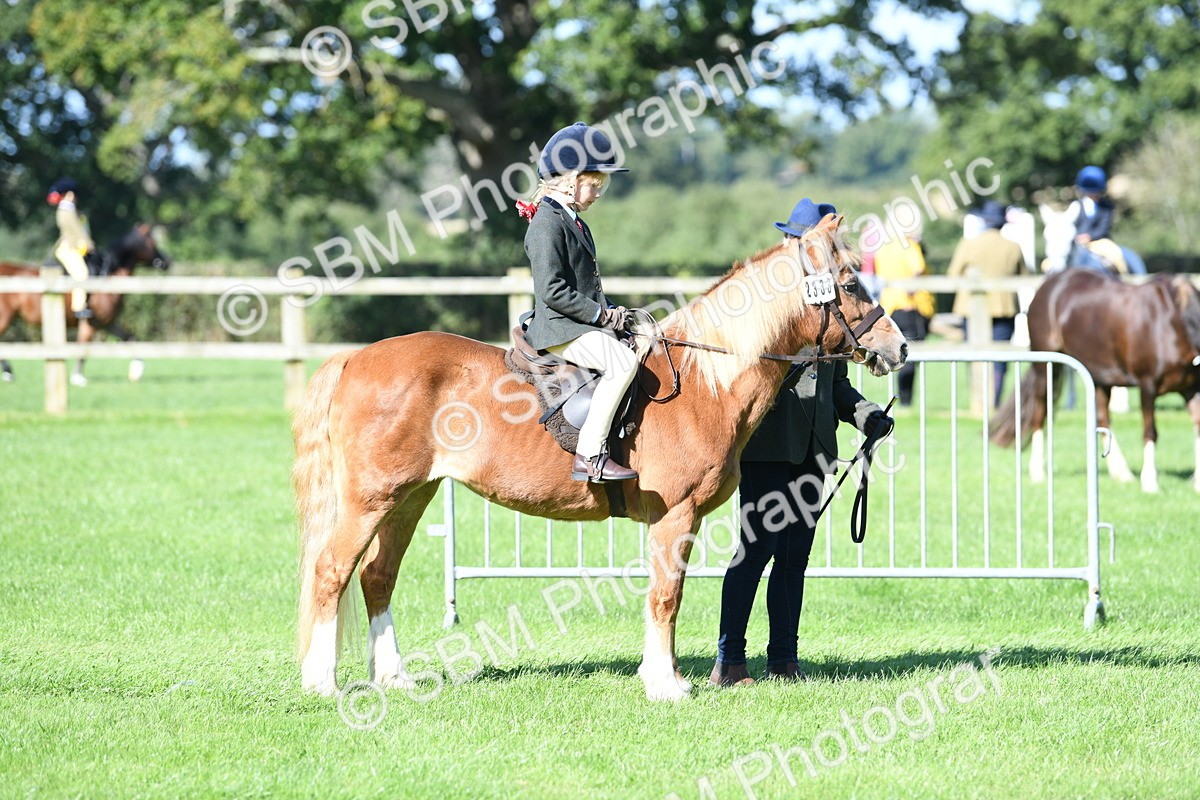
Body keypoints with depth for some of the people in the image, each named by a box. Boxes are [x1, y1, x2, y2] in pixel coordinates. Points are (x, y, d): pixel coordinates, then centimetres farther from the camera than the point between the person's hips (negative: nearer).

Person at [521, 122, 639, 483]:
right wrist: (600, 314, -16)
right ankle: (590, 455, -29)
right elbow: (553, 291, -21)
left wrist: (610, 312, 7)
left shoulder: (575, 223, 19)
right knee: (622, 361, -27)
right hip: (560, 330, -11)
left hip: (585, 325, 11)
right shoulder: (547, 223, -13)